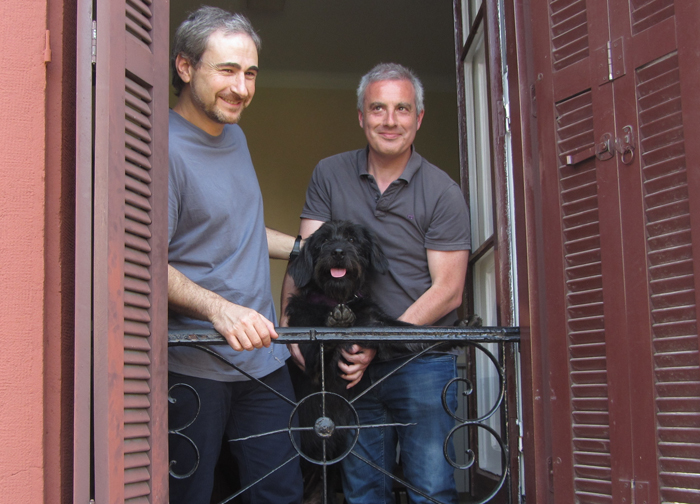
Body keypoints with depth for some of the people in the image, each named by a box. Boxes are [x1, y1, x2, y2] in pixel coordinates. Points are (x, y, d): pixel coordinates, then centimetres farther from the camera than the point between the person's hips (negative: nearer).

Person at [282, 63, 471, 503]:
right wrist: (289, 322, -14)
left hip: (422, 363, -2)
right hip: (353, 365, 3)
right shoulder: (329, 176, 8)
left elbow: (447, 291, -6)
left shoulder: (443, 193, -2)